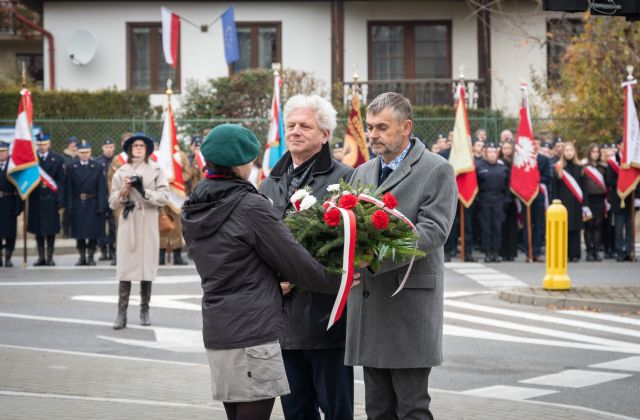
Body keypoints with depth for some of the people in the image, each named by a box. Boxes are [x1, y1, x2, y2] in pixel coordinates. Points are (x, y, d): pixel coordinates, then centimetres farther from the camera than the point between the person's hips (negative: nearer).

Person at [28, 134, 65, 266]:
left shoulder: (57, 159, 2)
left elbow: (61, 181, 1)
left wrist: (60, 200, -6)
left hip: (51, 199, -1)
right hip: (36, 199, 1)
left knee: (51, 230, 1)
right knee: (38, 230, 6)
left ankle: (50, 257, 8)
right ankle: (41, 257, 14)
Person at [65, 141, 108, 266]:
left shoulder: (97, 167, 2)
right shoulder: (71, 167, 4)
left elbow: (102, 188, -1)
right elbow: (68, 189, 2)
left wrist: (101, 206, -9)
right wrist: (69, 206, -5)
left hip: (93, 204, -1)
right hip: (78, 205, 1)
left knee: (93, 232, 0)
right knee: (79, 232, 4)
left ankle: (90, 256, 11)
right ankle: (82, 256, 14)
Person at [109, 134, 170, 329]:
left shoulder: (155, 171, 7)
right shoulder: (121, 172, 11)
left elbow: (164, 197, -3)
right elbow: (113, 203, 10)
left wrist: (144, 191, -14)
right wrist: (124, 191, -8)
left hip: (148, 224, 0)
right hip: (127, 223, 0)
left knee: (147, 267, 2)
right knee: (124, 268, -7)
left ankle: (144, 310, 13)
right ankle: (122, 313, -8)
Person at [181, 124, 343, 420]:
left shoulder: (192, 210, 10)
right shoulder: (250, 206, -13)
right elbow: (296, 262, -8)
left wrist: (276, 279, 14)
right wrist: (340, 281, 5)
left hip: (216, 330, 8)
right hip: (253, 331, -8)